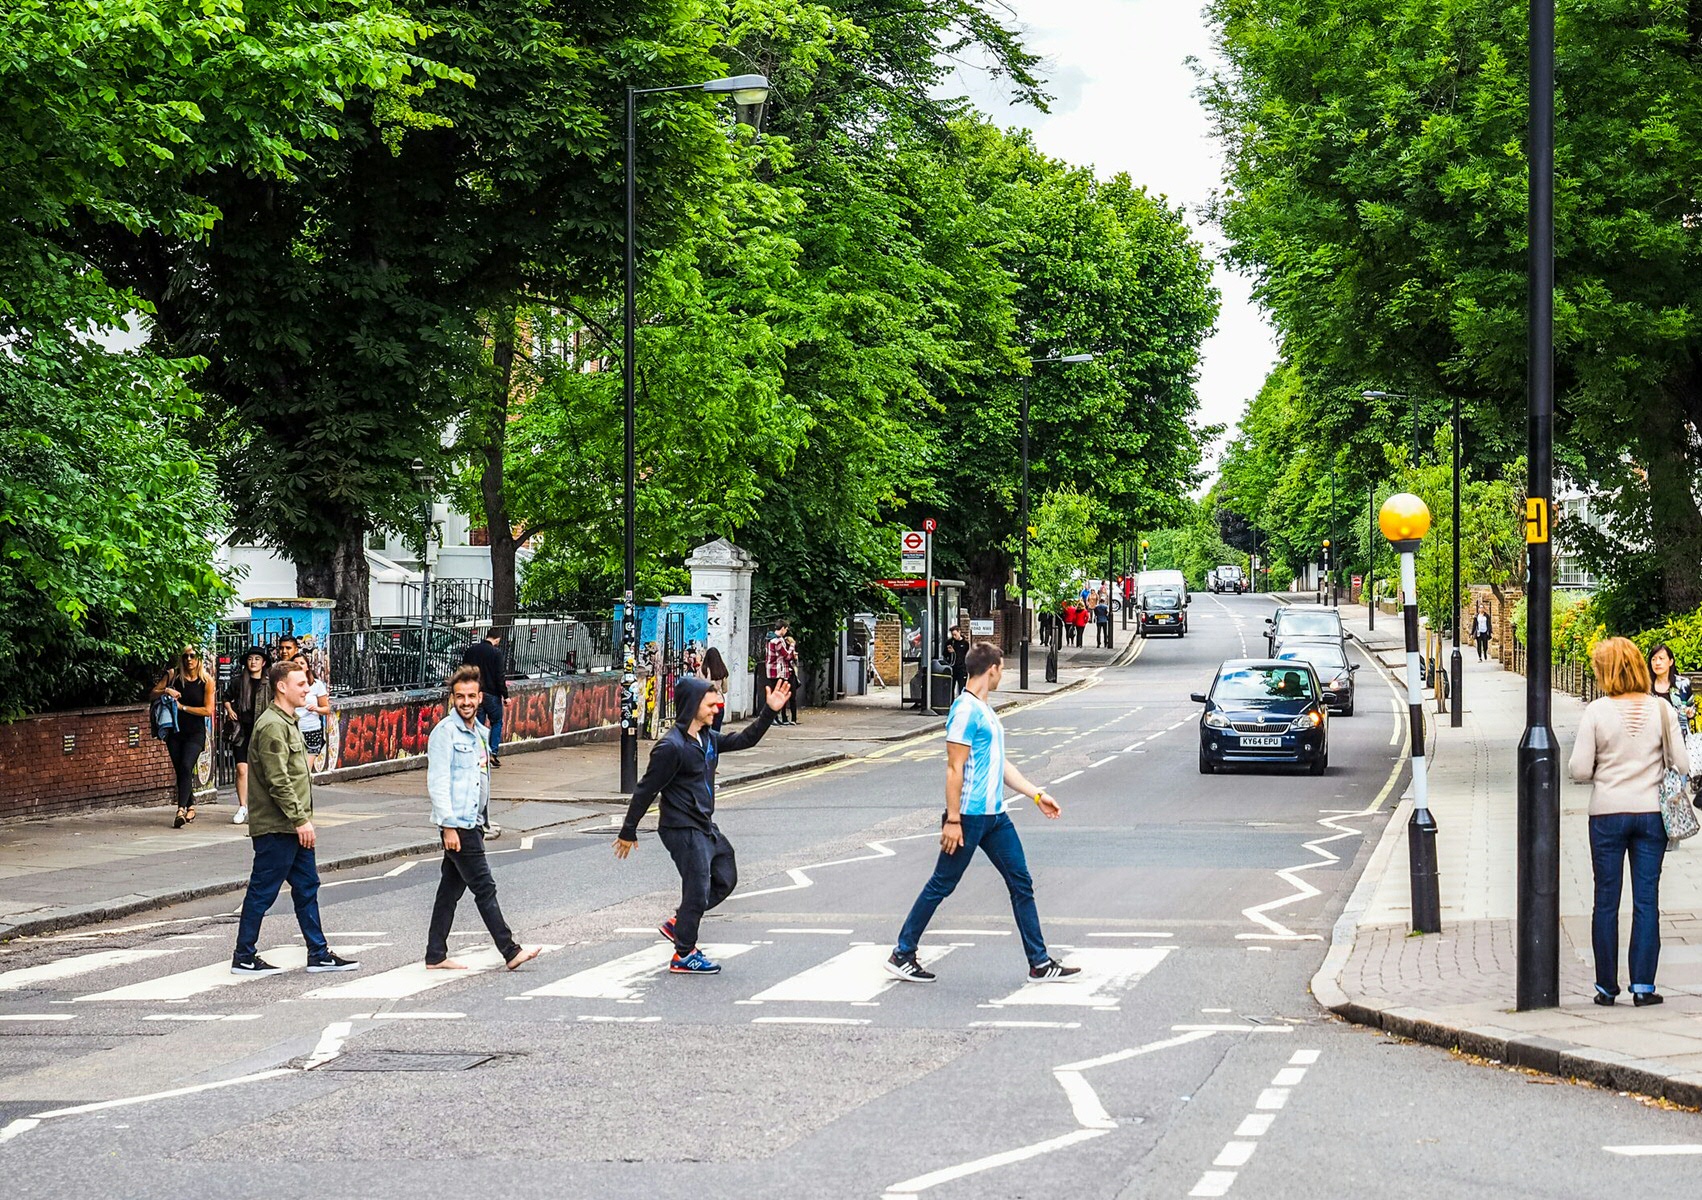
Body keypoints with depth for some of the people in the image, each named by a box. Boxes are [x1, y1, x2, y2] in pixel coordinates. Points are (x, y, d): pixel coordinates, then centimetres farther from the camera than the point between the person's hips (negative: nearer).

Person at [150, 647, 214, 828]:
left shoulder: (207, 681, -5)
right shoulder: (173, 676, 2)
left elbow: (208, 710, -9)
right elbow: (151, 695, 6)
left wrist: (182, 707, -11)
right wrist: (165, 691, -14)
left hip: (195, 733, -4)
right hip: (174, 731, 4)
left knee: (186, 767, -21)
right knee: (179, 771, 4)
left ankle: (181, 810, -29)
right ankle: (190, 807, 20)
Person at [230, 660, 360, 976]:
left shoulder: (287, 722, 17)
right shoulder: (272, 726, -16)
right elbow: (278, 781, -22)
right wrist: (300, 820, -20)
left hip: (294, 828, 10)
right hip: (276, 828, -10)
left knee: (307, 887, 10)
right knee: (262, 892, -2)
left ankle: (318, 954, 14)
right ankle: (244, 957, 6)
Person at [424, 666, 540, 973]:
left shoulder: (481, 733, 16)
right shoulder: (445, 732, -11)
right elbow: (437, 781, -16)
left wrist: (483, 823, 21)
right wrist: (448, 826, -20)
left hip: (472, 823, 9)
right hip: (457, 824, -9)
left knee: (451, 888, 11)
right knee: (484, 887, -6)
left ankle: (436, 955, 15)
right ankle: (510, 951, -3)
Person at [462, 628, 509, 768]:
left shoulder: (471, 650, 5)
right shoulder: (496, 653, -11)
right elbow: (500, 676, -13)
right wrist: (505, 695, -5)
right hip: (491, 693, -4)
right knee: (497, 722, 12)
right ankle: (493, 752, 3)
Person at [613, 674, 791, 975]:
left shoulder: (708, 739, 7)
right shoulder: (671, 747, -20)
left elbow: (744, 740, 20)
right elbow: (646, 790, -15)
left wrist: (770, 711, 9)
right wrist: (628, 832, -10)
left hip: (705, 826, 9)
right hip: (682, 829, -9)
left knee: (725, 879, 16)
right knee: (698, 891, -3)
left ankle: (677, 923, 28)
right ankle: (684, 956, 12)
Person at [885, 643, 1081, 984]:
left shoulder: (986, 711, 16)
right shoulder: (966, 711, -15)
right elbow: (955, 769, -18)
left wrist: (1037, 795, 21)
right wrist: (952, 820, -20)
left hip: (995, 816, 9)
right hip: (969, 816, -9)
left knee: (1021, 883, 6)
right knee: (941, 886, 0)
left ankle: (1040, 963, 9)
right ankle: (902, 955, 12)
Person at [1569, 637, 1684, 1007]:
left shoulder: (1597, 712, -9)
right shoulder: (1662, 709, -4)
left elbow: (1579, 770, -8)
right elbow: (1681, 764, -3)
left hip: (1607, 814, -1)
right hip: (1651, 811, 1)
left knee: (1606, 901, 7)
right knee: (1646, 900, 4)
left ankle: (1606, 986, 11)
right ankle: (1643, 985, 2)